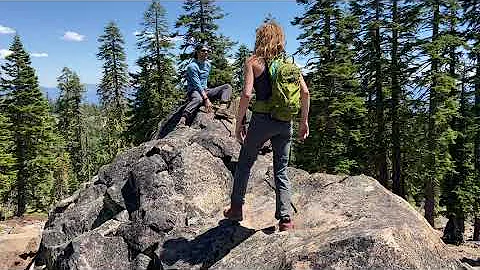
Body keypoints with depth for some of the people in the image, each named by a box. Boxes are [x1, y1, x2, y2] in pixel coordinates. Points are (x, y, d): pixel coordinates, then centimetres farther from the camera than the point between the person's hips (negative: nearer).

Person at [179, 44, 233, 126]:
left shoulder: (208, 65, 13)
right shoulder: (192, 66, -12)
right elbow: (197, 84, -20)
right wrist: (206, 99, -27)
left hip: (205, 90, 8)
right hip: (194, 91, -8)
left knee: (227, 87, -6)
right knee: (198, 99, -45)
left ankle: (222, 109, -30)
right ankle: (183, 119, -52)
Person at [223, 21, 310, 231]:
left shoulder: (253, 62, -4)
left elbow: (246, 94, -15)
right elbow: (305, 92, 2)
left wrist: (239, 123, -7)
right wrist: (304, 121, 9)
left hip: (262, 120, -3)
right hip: (285, 122, 4)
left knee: (244, 164, 16)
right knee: (281, 170, 12)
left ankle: (236, 209, 26)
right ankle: (285, 218, 10)